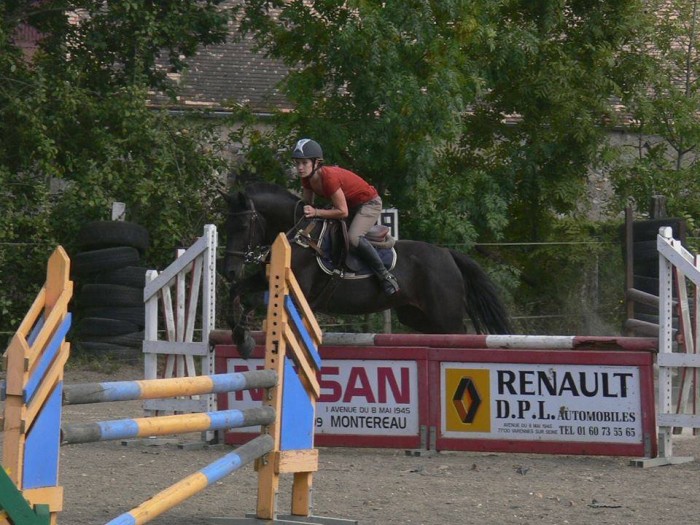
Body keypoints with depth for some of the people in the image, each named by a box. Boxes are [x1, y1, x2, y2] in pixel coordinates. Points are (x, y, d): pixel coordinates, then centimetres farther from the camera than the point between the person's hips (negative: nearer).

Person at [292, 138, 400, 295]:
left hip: (369, 203, -10)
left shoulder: (329, 177, -34)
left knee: (353, 238, -32)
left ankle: (385, 276, -21)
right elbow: (308, 205, 4)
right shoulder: (307, 178, -9)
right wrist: (307, 212, -16)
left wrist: (316, 212, -33)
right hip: (349, 204, 10)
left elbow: (343, 212, -31)